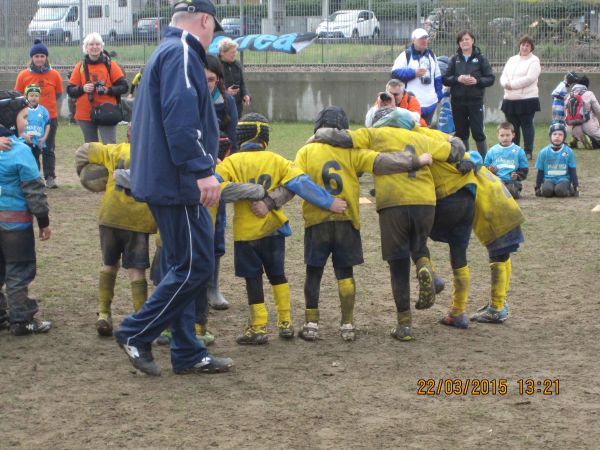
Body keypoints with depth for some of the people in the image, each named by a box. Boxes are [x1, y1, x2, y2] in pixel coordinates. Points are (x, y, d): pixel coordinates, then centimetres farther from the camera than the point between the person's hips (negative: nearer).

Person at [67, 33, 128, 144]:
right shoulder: (80, 67, 8)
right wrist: (82, 89, -13)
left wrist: (108, 90, -17)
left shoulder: (110, 65, 3)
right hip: (85, 115, 2)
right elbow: (70, 90, 6)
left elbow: (123, 87, 0)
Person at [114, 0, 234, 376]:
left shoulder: (166, 52, 20)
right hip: (180, 183, -11)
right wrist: (201, 170, -26)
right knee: (197, 267, -6)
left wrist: (200, 164, 33)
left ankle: (188, 355, 18)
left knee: (184, 267, 13)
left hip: (166, 184, 11)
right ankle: (137, 334, 1)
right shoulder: (182, 53, -12)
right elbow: (180, 118, -24)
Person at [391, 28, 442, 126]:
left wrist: (439, 94, 14)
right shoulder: (406, 55, -3)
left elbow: (437, 77, 22)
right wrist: (413, 73, -18)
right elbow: (395, 73, -11)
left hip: (430, 104, 6)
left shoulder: (431, 55, 17)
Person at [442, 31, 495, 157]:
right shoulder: (455, 59, 10)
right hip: (457, 100, 3)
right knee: (461, 132, 7)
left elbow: (490, 79, 0)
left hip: (475, 100, -3)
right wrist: (457, 79, -12)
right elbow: (445, 79, 5)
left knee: (478, 132, -5)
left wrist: (477, 80, -16)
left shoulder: (481, 58, 4)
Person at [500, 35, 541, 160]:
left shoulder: (534, 61, -2)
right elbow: (503, 76, 10)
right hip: (510, 98, 6)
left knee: (527, 125, -3)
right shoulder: (512, 60, 17)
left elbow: (529, 78, -15)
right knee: (512, 126, 9)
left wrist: (512, 84, -15)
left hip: (527, 98, -6)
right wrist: (506, 84, -13)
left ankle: (528, 152, 1)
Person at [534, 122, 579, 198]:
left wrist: (576, 187, 0)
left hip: (563, 179, 0)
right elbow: (540, 171, 9)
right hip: (548, 179, 0)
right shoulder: (543, 152, 2)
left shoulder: (569, 152, 0)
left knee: (560, 190, -31)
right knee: (547, 190, -32)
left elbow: (572, 171, 5)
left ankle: (570, 189, 1)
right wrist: (537, 188, 6)